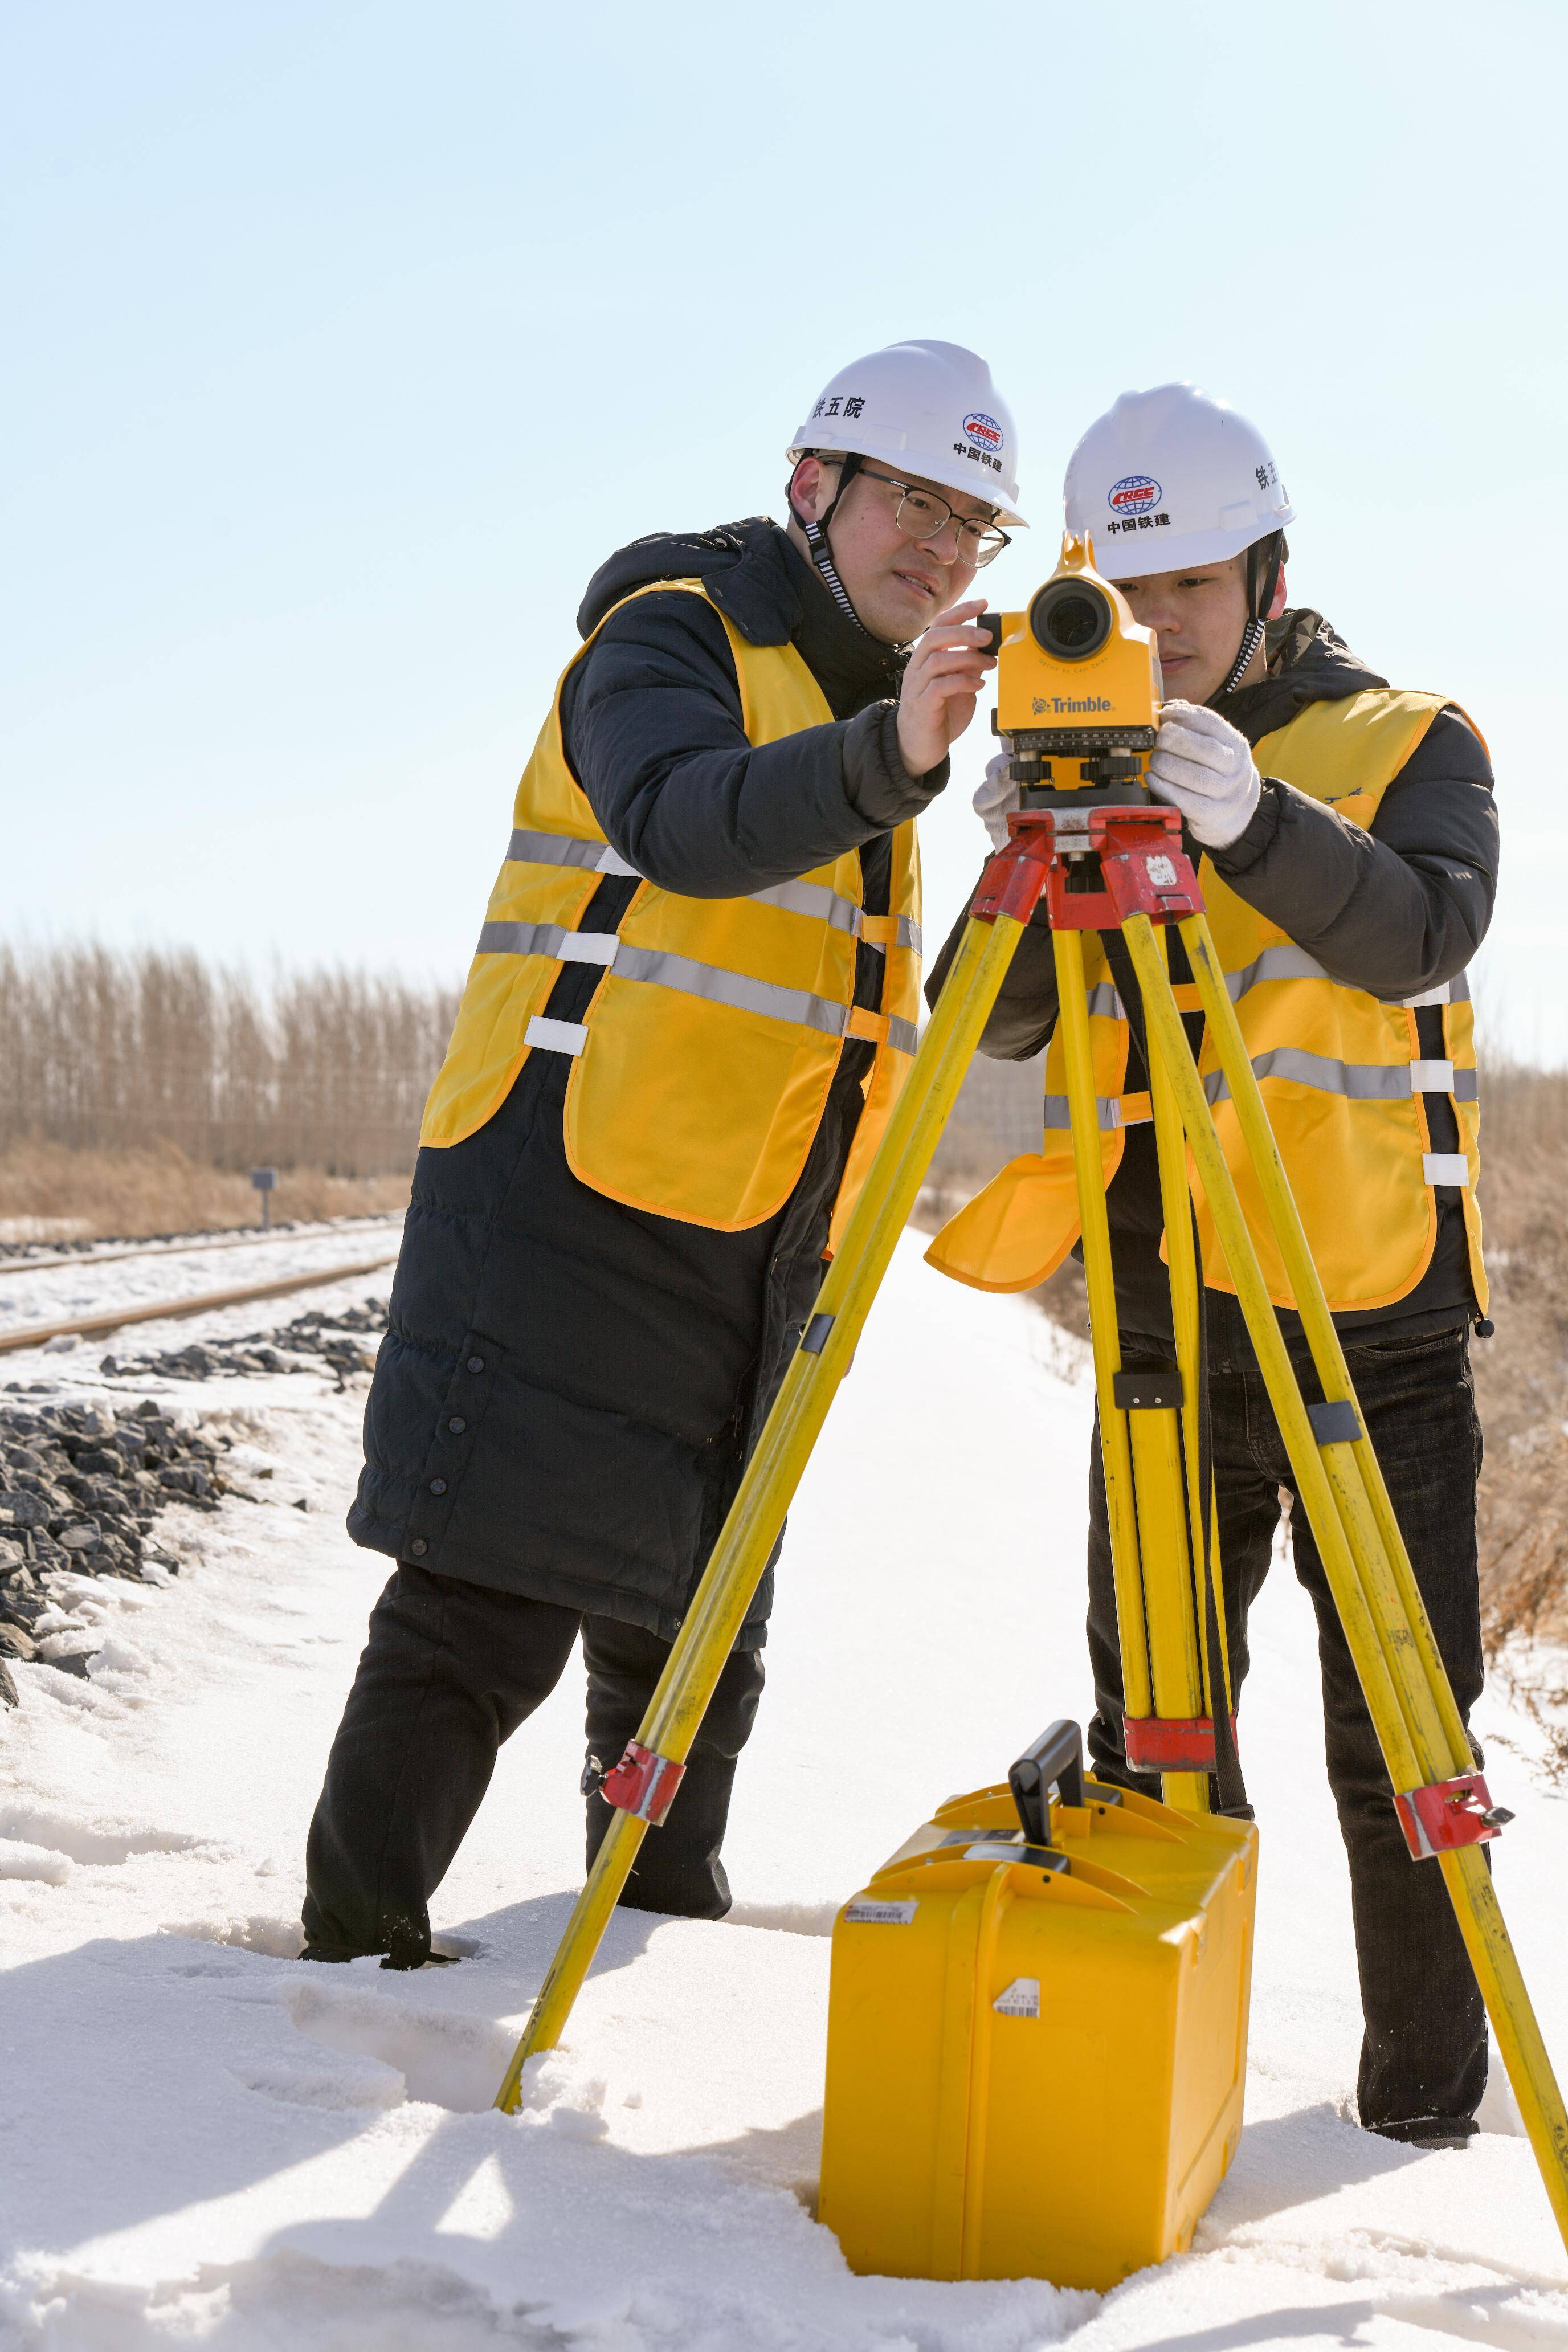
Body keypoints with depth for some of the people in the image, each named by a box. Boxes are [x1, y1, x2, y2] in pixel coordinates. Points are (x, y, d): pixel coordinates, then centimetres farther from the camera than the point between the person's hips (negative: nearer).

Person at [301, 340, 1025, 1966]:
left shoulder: (864, 706, 20)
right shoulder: (672, 637, -6)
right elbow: (685, 823, -31)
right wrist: (888, 754, -44)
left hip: (750, 1254, 9)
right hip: (572, 1205, -8)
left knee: (698, 1630, 16)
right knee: (482, 1615, -8)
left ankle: (671, 1950, 31)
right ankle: (354, 1952, 1)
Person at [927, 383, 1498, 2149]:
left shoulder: (1410, 743, 1)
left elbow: (1426, 935, -19)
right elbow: (1006, 1025, 3)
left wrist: (1254, 818, -36)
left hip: (1371, 1328, -4)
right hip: (1164, 1331, 4)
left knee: (1397, 1743, 3)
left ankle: (1424, 2109, 17)